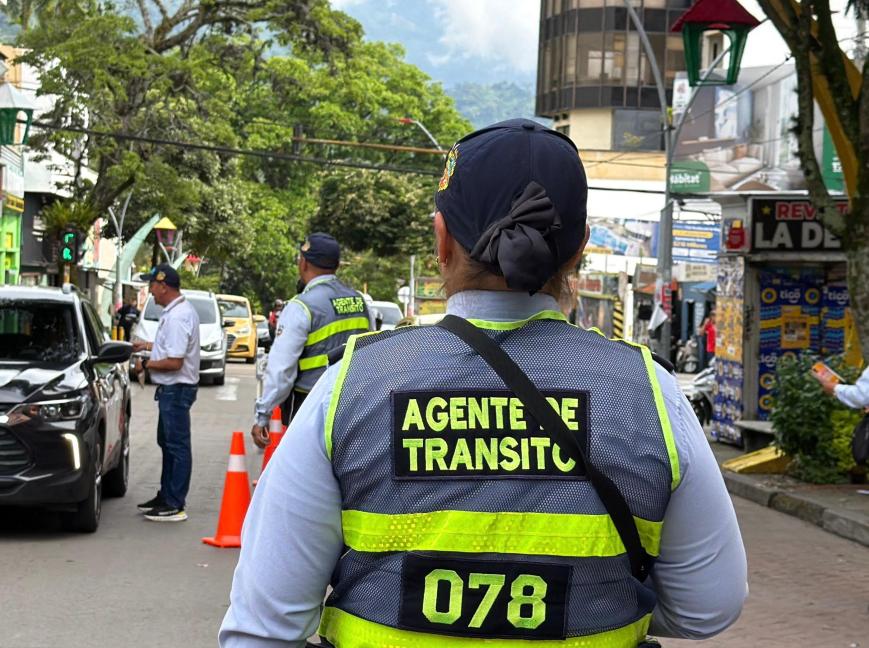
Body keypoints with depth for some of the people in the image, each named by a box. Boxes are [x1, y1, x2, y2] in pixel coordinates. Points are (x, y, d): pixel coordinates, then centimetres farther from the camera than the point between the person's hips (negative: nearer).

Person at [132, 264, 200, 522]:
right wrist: (148, 346, 25)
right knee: (168, 443, 19)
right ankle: (166, 496, 30)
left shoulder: (177, 317, -22)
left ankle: (174, 505, -2)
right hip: (172, 388, 11)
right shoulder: (178, 310, 12)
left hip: (176, 389, -11)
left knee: (177, 446, -6)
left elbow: (174, 362, -26)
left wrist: (146, 364, -13)